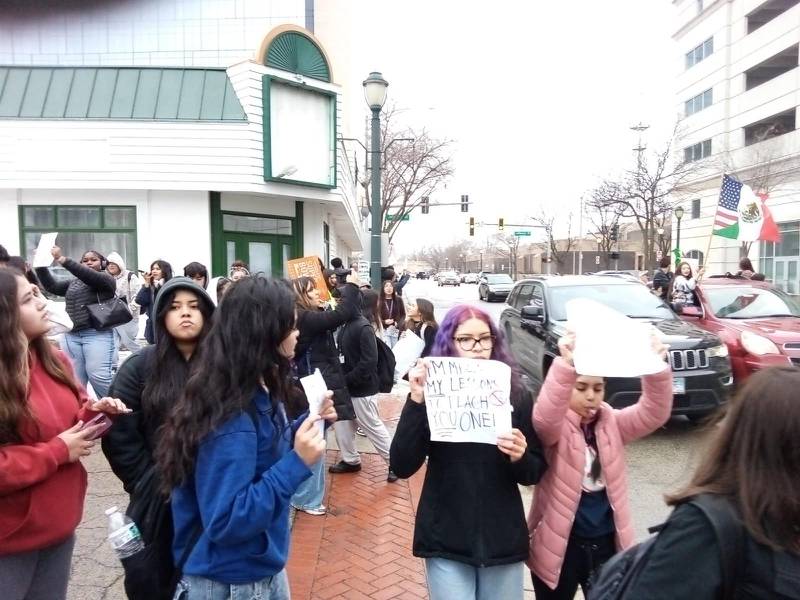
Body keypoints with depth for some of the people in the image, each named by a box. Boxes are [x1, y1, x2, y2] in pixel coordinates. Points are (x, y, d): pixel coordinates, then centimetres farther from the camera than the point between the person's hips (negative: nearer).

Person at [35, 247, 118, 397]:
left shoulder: (106, 278, 5)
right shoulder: (73, 283, 24)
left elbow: (90, 276, -14)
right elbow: (51, 286, 11)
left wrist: (62, 259, -22)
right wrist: (40, 264, -2)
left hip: (97, 334, -6)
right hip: (71, 336, 6)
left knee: (98, 376, -15)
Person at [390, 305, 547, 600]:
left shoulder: (517, 396, -3)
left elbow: (535, 473, 2)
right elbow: (402, 466, -15)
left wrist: (520, 457, -19)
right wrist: (416, 401, -24)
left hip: (503, 539, 2)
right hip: (446, 540, -2)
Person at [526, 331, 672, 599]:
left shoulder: (612, 424, 0)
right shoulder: (554, 428, -12)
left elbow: (653, 414, -15)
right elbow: (545, 415, -36)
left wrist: (656, 367, -34)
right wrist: (566, 364, -52)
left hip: (606, 543, 4)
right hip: (559, 545, -3)